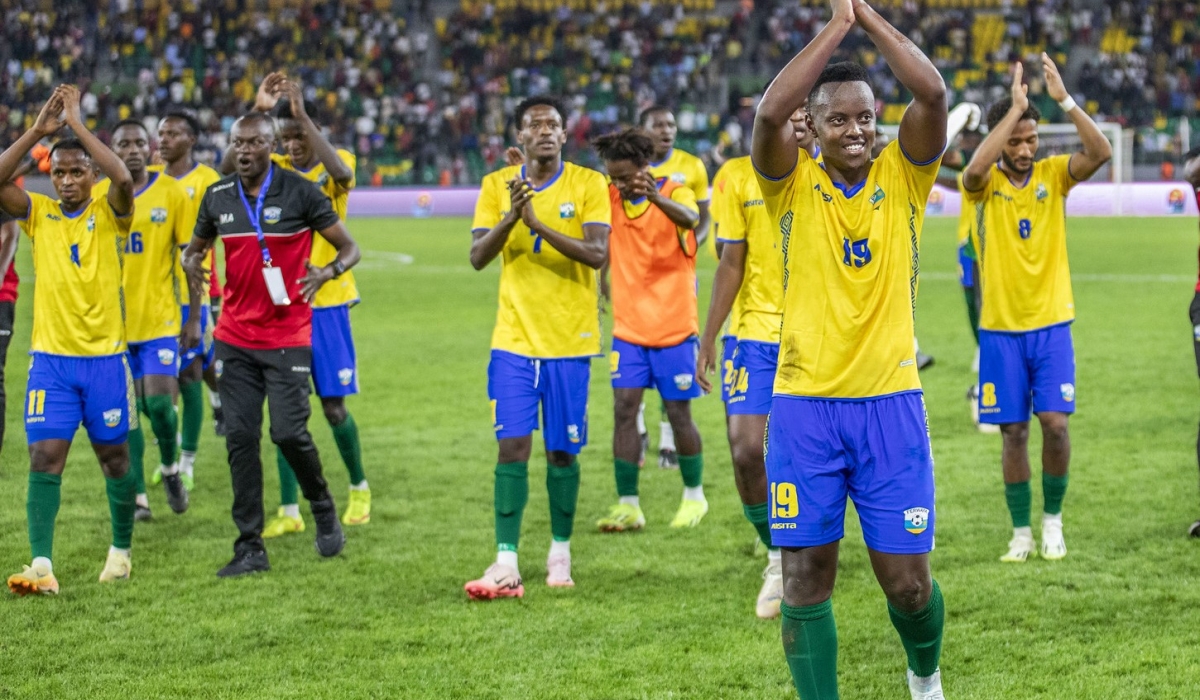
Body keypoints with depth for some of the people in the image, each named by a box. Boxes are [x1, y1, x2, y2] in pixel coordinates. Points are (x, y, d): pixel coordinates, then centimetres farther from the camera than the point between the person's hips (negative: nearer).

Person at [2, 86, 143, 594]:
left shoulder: (109, 213, -2)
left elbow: (123, 178, -24)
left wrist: (77, 123, -21)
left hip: (105, 356, -1)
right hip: (50, 357, 1)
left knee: (114, 456, 10)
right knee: (45, 458, -9)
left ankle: (121, 549, 28)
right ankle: (41, 565, -14)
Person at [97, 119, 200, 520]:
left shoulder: (172, 193, -3)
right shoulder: (98, 196, 1)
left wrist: (194, 317, -4)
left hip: (159, 317, -2)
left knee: (159, 403, -10)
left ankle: (170, 466, 19)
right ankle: (137, 495, 13)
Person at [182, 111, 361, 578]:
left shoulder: (299, 192, -6)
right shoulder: (218, 197, 6)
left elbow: (349, 248, -1)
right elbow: (195, 246, 20)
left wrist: (327, 272, -23)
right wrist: (190, 262, -4)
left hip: (288, 337, -4)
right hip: (235, 338, 4)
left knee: (289, 431, -11)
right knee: (240, 438, -1)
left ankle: (323, 509, 18)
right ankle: (250, 548, 5)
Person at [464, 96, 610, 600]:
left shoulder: (588, 184, -3)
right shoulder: (497, 185, 4)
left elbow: (598, 254, -15)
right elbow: (477, 256, -5)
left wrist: (538, 223, -25)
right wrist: (511, 217, -21)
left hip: (570, 339, -1)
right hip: (514, 337, 1)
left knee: (562, 451, 6)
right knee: (512, 445, -8)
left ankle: (560, 552, 22)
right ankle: (506, 563, -9)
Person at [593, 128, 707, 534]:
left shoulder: (674, 193, -10)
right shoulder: (609, 199, 2)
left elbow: (690, 218, -33)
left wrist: (655, 196, -54)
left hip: (674, 327, -3)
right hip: (628, 328, 3)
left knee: (679, 413, 4)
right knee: (624, 409, -5)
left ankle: (694, 496, 23)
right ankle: (628, 506, -1)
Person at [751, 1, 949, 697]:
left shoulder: (904, 176, 2)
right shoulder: (796, 184, 0)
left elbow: (934, 95, -15)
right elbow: (770, 112, -20)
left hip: (890, 402, 0)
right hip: (805, 404, 0)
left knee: (907, 580, 3)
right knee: (806, 579, -1)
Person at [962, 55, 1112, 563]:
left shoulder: (1053, 174, 1)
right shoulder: (985, 183, -4)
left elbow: (1101, 153, -16)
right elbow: (975, 169, -29)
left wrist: (1064, 99, -23)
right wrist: (1015, 106, -28)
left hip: (1051, 325, 1)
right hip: (1001, 328, -1)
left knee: (1054, 422, -9)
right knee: (1014, 431, 2)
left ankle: (1053, 517, 11)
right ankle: (1021, 531, 14)